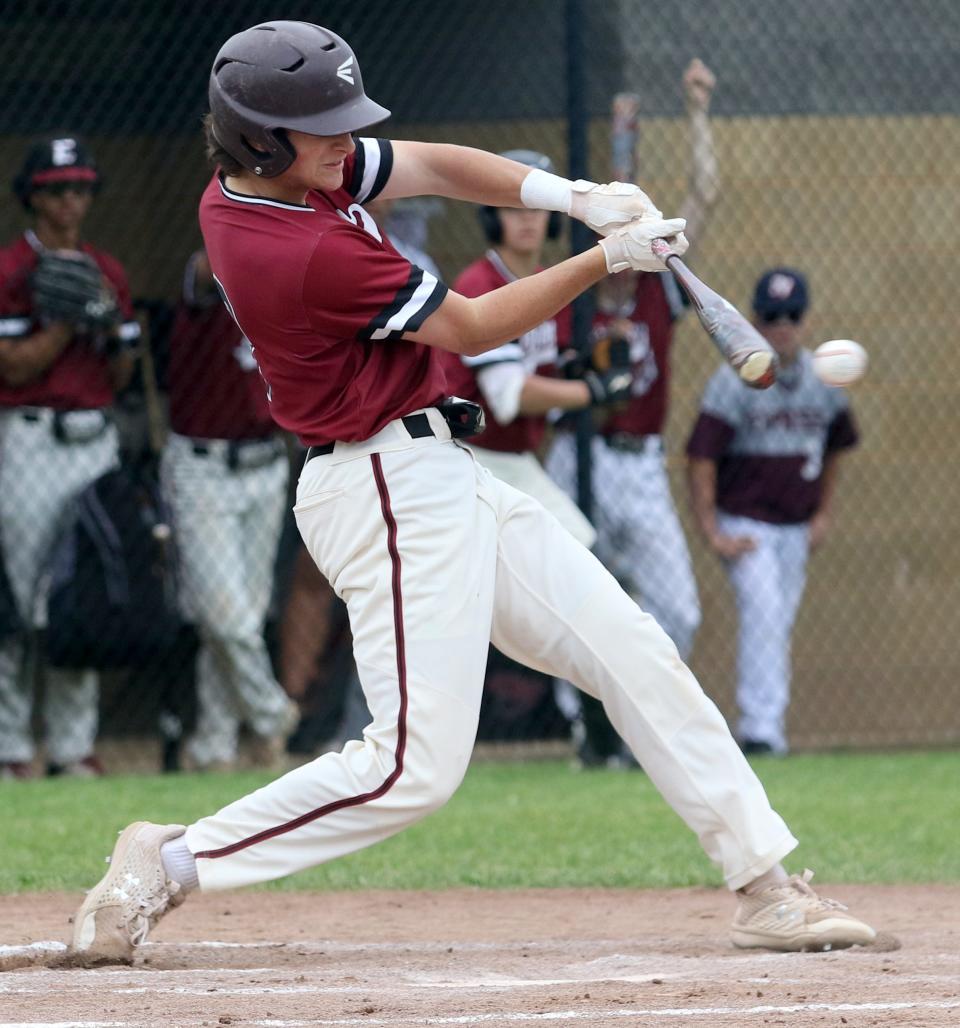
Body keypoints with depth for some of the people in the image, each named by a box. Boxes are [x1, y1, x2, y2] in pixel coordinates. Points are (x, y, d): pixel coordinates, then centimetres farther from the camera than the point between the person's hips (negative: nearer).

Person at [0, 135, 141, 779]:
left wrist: (110, 323, -5)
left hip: (96, 442, 6)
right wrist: (72, 318, -16)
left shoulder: (108, 273, 13)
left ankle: (74, 745, 11)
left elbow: (121, 377, 13)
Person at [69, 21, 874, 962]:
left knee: (635, 655, 8)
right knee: (415, 769, -12)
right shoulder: (310, 252, -24)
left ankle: (766, 886, 10)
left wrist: (571, 196, -5)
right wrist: (607, 259, -6)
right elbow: (471, 329, -13)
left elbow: (434, 167, 9)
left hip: (441, 483, 11)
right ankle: (169, 862, -2)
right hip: (392, 493, -11)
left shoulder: (271, 174, 3)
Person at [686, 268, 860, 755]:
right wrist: (712, 534, -17)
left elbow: (834, 447, 20)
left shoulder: (824, 382, 4)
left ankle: (758, 725, 18)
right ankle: (762, 726, -22)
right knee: (763, 610, -19)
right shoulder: (733, 382, -12)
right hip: (744, 522, -5)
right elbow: (701, 459, -14)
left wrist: (824, 513, 14)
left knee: (781, 621, 8)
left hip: (796, 527, 5)